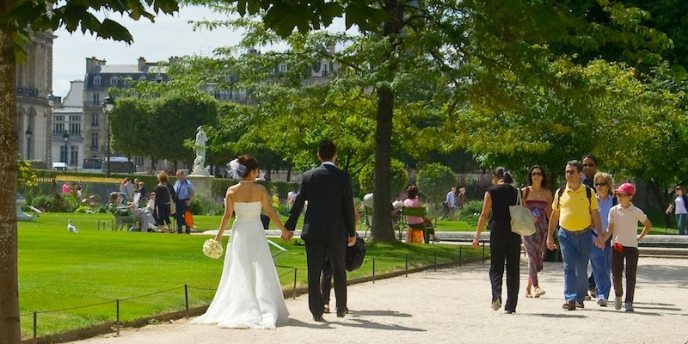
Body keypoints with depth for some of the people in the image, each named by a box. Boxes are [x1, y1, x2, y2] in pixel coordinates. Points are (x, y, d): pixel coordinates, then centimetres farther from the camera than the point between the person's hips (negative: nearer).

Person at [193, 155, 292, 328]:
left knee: (238, 273, 10)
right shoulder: (260, 189, -10)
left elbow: (227, 215, -4)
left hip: (239, 233, 1)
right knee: (260, 272, 6)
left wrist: (219, 235, 6)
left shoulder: (232, 191, -7)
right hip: (256, 232, -1)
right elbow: (270, 212, -6)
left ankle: (238, 310, 9)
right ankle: (265, 310, 4)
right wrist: (283, 230, 5)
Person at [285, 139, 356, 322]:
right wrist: (352, 232, 6)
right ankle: (341, 308, 23)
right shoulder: (343, 177, -4)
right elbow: (349, 206, -3)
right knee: (339, 271, 14)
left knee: (314, 272, 4)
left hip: (313, 231, 1)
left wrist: (289, 227, 13)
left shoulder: (308, 176, 0)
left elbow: (298, 203, 3)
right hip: (336, 231, 0)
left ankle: (316, 311, 1)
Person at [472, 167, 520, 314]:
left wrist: (477, 235, -1)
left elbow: (484, 215, -5)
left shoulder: (491, 192, -2)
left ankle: (497, 296, -19)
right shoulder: (516, 192, 6)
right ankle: (511, 305, 8)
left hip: (497, 232, -2)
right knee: (513, 268, 8)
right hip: (515, 233, 2)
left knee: (496, 267, 7)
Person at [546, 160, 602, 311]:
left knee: (581, 269, 4)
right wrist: (549, 236, 7)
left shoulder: (588, 192, 1)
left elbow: (595, 214, 4)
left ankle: (580, 298, 20)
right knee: (569, 267, -8)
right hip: (566, 235, 1)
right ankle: (570, 299, -12)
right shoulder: (560, 192, 5)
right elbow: (554, 215, 11)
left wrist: (600, 235, -2)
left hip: (585, 234, -1)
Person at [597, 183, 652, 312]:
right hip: (617, 246, 1)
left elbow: (648, 225, 9)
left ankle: (629, 302, 0)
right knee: (616, 274, -1)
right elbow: (610, 229, -1)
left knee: (630, 276, -3)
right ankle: (618, 295, 25)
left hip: (631, 246, -1)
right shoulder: (614, 210, 2)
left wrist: (639, 238, 3)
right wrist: (602, 239, -17)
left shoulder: (636, 212, -3)